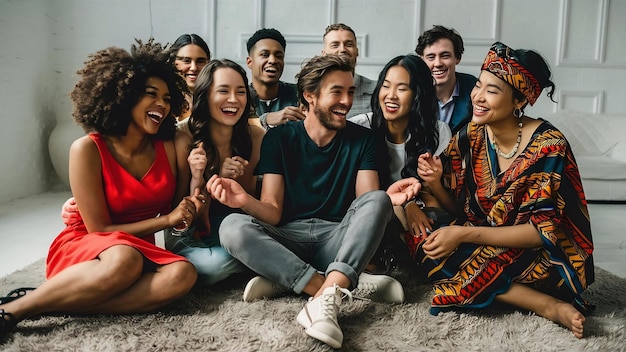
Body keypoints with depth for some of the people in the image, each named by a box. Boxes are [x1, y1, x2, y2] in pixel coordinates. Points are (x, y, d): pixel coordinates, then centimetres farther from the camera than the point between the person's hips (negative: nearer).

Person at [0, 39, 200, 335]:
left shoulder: (167, 148, 1)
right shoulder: (87, 149, -12)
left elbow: (178, 216, 4)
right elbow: (100, 229, -12)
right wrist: (167, 219, -16)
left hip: (140, 251, 5)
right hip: (82, 249, -4)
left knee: (182, 274, -30)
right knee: (124, 262, -40)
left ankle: (53, 305, -23)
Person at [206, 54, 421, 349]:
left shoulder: (361, 139, 3)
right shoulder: (278, 138, 0)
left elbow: (367, 202, -6)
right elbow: (273, 213, -6)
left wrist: (387, 199, -31)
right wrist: (246, 201, -29)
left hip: (338, 241, 1)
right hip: (288, 240, 0)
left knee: (377, 201, -25)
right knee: (233, 227, -27)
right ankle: (351, 283, -28)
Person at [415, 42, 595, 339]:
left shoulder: (547, 145, -20)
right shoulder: (469, 138, -5)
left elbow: (542, 231, -22)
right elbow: (458, 211, 3)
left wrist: (464, 235, -29)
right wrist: (435, 182, -19)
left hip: (548, 257, -7)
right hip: (488, 244, 7)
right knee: (426, 245, -20)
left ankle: (555, 304, -13)